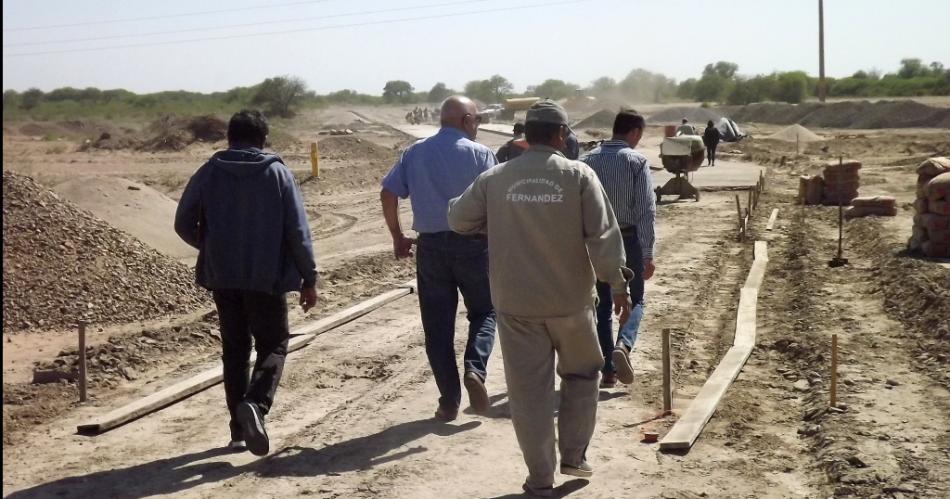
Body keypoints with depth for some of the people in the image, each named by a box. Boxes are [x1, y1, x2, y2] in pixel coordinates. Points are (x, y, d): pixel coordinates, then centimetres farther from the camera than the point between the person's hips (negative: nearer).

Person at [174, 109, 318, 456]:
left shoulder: (209, 173, 3)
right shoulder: (278, 173, -2)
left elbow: (184, 224, 7)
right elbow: (298, 231, -5)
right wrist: (309, 278, 1)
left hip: (222, 276, 2)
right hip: (267, 276, -2)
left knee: (234, 350, 13)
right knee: (272, 345, 8)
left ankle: (239, 429, 13)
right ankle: (256, 404, -19)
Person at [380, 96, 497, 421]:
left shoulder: (414, 153, 7)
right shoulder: (479, 154, -3)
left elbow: (388, 194, 3)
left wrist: (397, 237, 11)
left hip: (430, 246, 3)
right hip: (472, 244, -3)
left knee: (437, 325, 7)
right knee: (484, 311, 14)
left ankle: (449, 401, 9)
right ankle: (475, 368, -11)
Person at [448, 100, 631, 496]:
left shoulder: (495, 178, -2)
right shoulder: (578, 175, -8)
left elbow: (458, 219, 7)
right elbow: (603, 235, -10)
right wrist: (618, 284, -2)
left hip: (515, 303, 1)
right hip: (570, 300, -1)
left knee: (529, 389, 8)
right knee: (581, 373, 22)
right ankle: (574, 456, 24)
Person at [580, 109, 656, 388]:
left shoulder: (588, 160, 2)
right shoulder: (637, 161, -8)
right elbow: (646, 211, -13)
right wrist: (648, 254, -11)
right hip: (629, 239, -3)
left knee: (602, 306, 12)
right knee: (635, 299, 14)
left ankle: (608, 370, 13)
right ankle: (624, 345, -13)